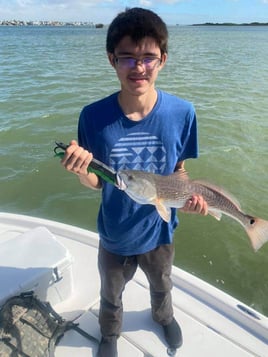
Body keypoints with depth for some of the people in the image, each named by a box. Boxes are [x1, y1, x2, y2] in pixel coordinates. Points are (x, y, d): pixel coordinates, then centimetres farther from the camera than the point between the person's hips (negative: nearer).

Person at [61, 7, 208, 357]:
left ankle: (164, 316, 68)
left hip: (159, 229, 1)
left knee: (161, 285, 33)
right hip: (114, 235, -1)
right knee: (111, 295, 28)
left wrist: (188, 196, -25)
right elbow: (97, 182, -13)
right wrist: (80, 170, -35)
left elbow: (179, 169, -5)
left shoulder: (182, 113, -21)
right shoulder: (93, 116, -23)